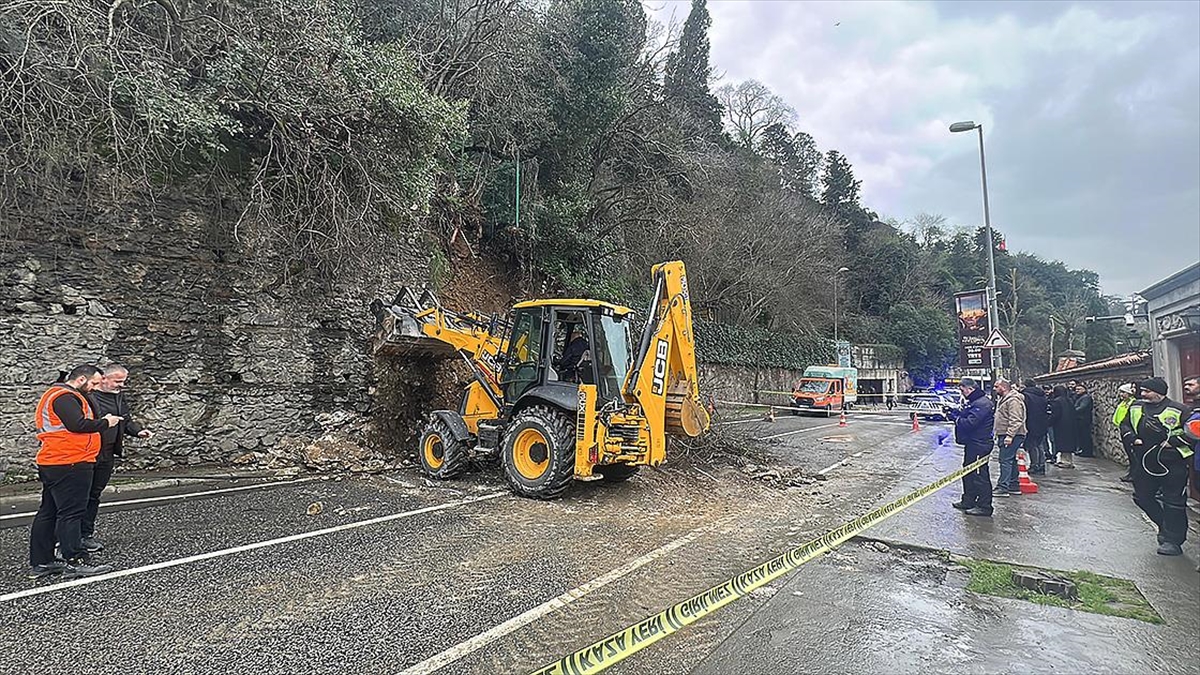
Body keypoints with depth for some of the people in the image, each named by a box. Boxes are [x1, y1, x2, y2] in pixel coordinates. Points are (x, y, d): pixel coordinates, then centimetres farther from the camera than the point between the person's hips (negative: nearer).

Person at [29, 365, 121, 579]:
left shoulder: (57, 394, 21)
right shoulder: (65, 396, -14)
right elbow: (78, 425, -26)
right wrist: (105, 423, -12)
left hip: (51, 463, 11)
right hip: (68, 464, -11)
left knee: (49, 512, 14)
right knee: (71, 513, -6)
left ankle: (41, 562, 21)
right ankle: (74, 561, -2)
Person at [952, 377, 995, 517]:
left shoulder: (982, 403, -19)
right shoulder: (973, 402, 16)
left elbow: (970, 423, -27)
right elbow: (964, 417, 18)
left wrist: (958, 420, -9)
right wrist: (957, 416, 0)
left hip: (979, 445, -11)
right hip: (972, 444, 11)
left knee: (980, 475, -5)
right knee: (968, 472, 18)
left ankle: (984, 506, 2)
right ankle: (968, 501, 29)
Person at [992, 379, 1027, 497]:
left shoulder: (1013, 400, -16)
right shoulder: (1004, 399, 19)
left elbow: (1016, 421, -23)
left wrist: (1009, 435, -26)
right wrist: (998, 435, 25)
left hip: (1012, 436, -11)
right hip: (1005, 435, 11)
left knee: (1005, 460, -12)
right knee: (1011, 460, 14)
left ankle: (1003, 488, -13)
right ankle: (1014, 486, 21)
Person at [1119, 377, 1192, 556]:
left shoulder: (1178, 410, -8)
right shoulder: (1136, 407, 6)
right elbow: (1125, 425, 14)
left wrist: (1173, 441, -18)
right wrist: (1132, 438, -2)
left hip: (1172, 464, -5)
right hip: (1145, 462, 6)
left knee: (1173, 502, 1)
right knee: (1142, 497, 13)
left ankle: (1173, 540, 11)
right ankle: (1166, 526, 33)